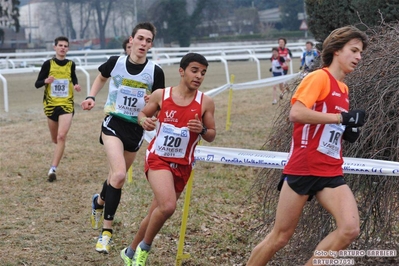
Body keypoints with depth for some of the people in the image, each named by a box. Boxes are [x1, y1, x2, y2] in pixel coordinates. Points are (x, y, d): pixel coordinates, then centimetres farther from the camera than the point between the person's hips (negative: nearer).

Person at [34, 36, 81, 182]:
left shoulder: (71, 64, 3)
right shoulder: (48, 64, -4)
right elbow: (37, 84, -2)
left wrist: (76, 85, 2)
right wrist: (45, 81, -23)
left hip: (67, 104, 0)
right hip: (51, 104, 0)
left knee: (61, 136, -18)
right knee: (55, 139, 12)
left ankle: (53, 169, -18)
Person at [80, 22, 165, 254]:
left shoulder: (155, 71, -8)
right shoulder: (115, 62, -5)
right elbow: (101, 77, 18)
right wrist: (91, 97, 4)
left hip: (137, 128, 2)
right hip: (114, 123, -2)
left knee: (118, 177, 15)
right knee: (119, 175, -22)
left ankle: (100, 201, 48)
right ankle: (107, 231, -12)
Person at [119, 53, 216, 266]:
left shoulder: (205, 102, -4)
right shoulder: (161, 95, -6)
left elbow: (211, 137, 3)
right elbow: (143, 113, 10)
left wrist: (202, 130, -20)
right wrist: (144, 121, -13)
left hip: (182, 165, 3)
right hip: (158, 159, -3)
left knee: (156, 212, 12)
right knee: (167, 206, -25)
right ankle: (144, 248, 0)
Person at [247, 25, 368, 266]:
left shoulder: (343, 89, 15)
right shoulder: (320, 77, -8)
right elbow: (296, 113, -22)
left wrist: (349, 131, 6)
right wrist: (342, 117, -19)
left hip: (331, 173, 7)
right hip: (303, 169, -7)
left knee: (350, 229, -15)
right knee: (280, 238, 2)